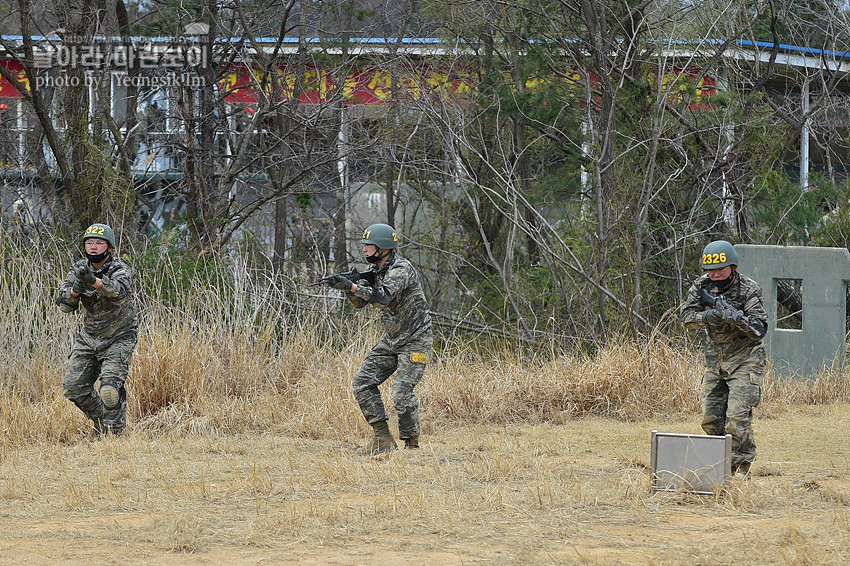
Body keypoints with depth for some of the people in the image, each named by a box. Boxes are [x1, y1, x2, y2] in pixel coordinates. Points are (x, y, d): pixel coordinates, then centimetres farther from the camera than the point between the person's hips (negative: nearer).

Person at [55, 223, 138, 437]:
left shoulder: (120, 270, -19)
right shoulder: (80, 269, -3)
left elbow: (119, 293, -42)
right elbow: (64, 304, -9)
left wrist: (93, 280, -60)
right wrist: (75, 290, -31)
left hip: (119, 339, -6)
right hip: (89, 337, 6)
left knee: (110, 390, -21)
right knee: (73, 388, 4)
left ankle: (113, 433, -7)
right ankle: (100, 420, 27)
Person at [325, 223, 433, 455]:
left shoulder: (402, 269, -19)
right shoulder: (377, 270, 8)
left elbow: (383, 297, -34)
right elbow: (359, 303, 10)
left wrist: (352, 286, -33)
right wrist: (347, 287, -9)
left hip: (415, 341, -9)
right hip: (391, 340, 9)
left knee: (402, 394, -16)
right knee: (362, 383, -1)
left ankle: (412, 445, -2)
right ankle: (383, 439, 3)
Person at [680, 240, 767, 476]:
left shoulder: (749, 290, -15)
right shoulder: (703, 285, -1)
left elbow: (760, 329, -21)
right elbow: (686, 317, -6)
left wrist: (738, 320, -40)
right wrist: (706, 317, -27)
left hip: (744, 359, -6)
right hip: (715, 359, 6)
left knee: (737, 418, -17)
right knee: (710, 419, 5)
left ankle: (741, 468, -10)